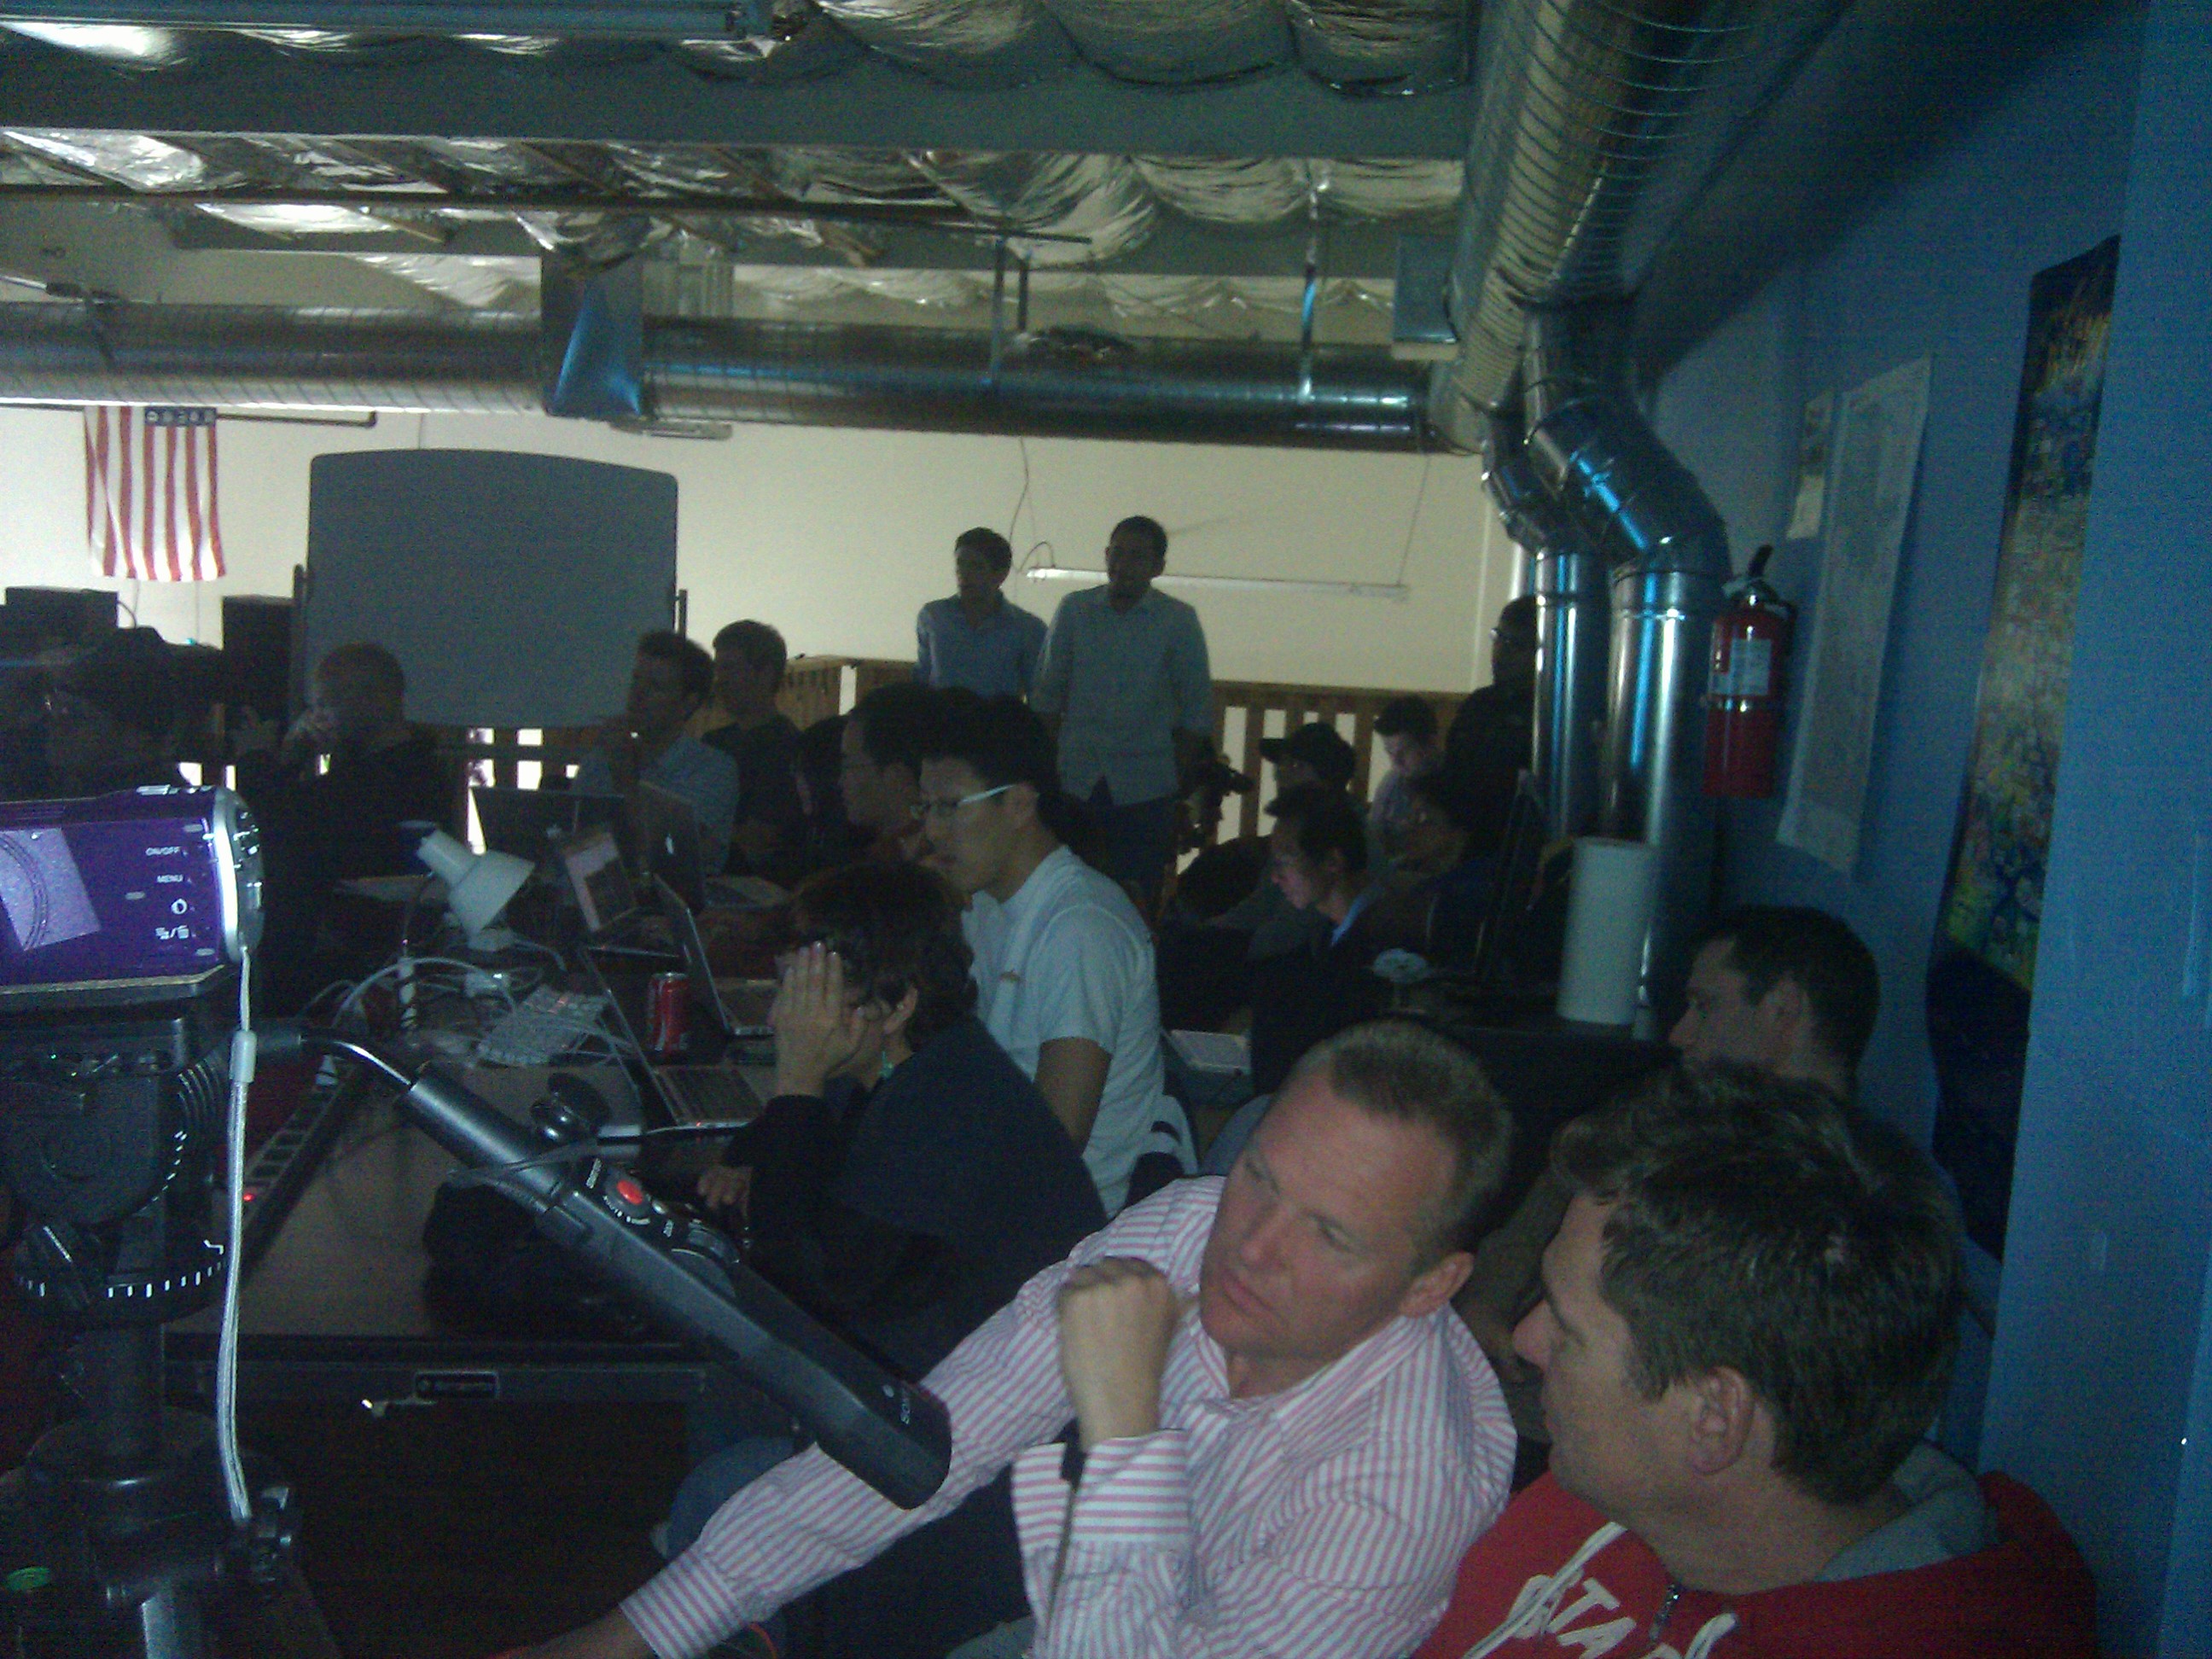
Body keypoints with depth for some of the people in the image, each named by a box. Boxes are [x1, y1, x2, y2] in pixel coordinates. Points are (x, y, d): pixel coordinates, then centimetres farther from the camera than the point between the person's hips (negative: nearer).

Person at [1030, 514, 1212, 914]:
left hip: (1146, 790, -1)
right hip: (1077, 781, 2)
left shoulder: (1178, 620, 1)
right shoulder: (1074, 610, 6)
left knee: (1138, 902, -1)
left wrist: (1180, 780, -1)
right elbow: (1048, 697, 10)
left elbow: (1197, 710, 4)